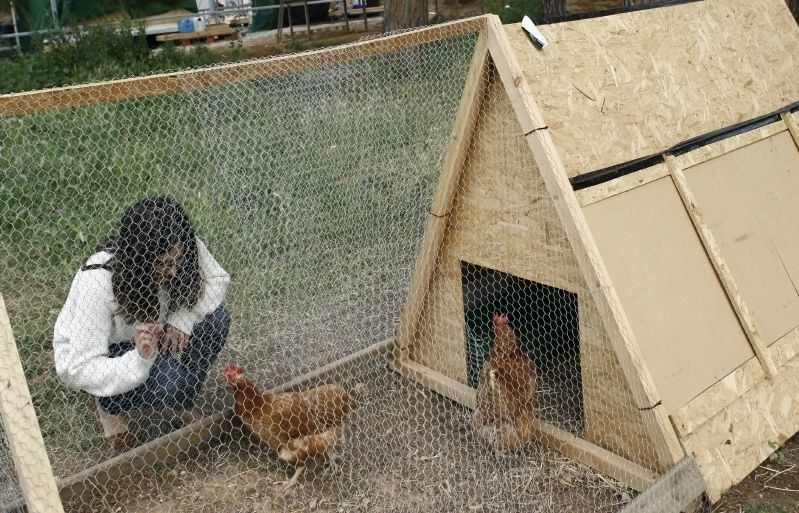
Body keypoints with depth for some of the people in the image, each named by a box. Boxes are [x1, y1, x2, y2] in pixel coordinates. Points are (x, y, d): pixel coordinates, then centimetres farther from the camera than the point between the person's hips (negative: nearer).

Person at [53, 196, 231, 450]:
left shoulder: (181, 250, -28)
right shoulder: (98, 282, -38)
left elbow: (217, 279, -10)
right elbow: (79, 370, -34)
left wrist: (183, 319, -26)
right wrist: (139, 359, -50)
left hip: (151, 336, 5)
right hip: (94, 355, -5)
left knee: (215, 319, -20)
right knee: (168, 381, -32)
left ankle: (181, 405, 3)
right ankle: (109, 404, 2)